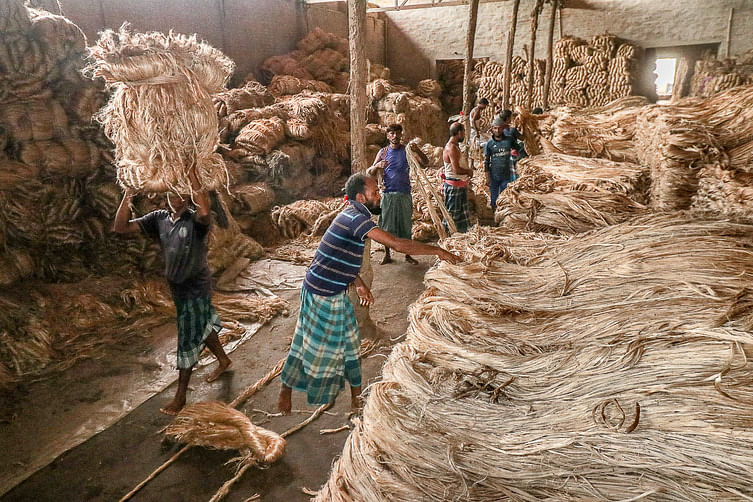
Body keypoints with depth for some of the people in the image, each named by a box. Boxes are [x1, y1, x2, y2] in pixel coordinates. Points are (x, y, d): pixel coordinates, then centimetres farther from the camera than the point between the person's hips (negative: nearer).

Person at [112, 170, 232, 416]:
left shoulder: (195, 220, -20)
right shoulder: (158, 218, -3)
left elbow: (205, 212, -46)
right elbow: (121, 227, -10)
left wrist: (192, 177, -39)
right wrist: (129, 193, -18)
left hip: (195, 289, -6)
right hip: (174, 287, 6)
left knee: (187, 340, 4)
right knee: (202, 327, 24)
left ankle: (180, 396, 19)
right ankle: (223, 360, 49)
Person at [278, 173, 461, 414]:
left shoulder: (351, 214, 8)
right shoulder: (356, 218, -24)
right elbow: (399, 244, -30)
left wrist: (359, 283, 21)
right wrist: (437, 250, -23)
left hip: (335, 292, 10)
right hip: (323, 293, -10)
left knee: (349, 342, 17)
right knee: (318, 346, 5)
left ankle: (357, 396, 31)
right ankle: (285, 394, 24)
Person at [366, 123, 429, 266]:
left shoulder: (407, 150, 3)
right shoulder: (383, 152, 6)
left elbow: (425, 162, -9)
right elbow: (370, 173, 4)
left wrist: (416, 150, -27)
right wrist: (377, 166, -18)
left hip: (404, 194, -1)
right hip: (388, 194, 1)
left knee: (406, 225, 5)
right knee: (386, 225, 4)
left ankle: (408, 255, 16)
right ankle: (387, 255, 17)